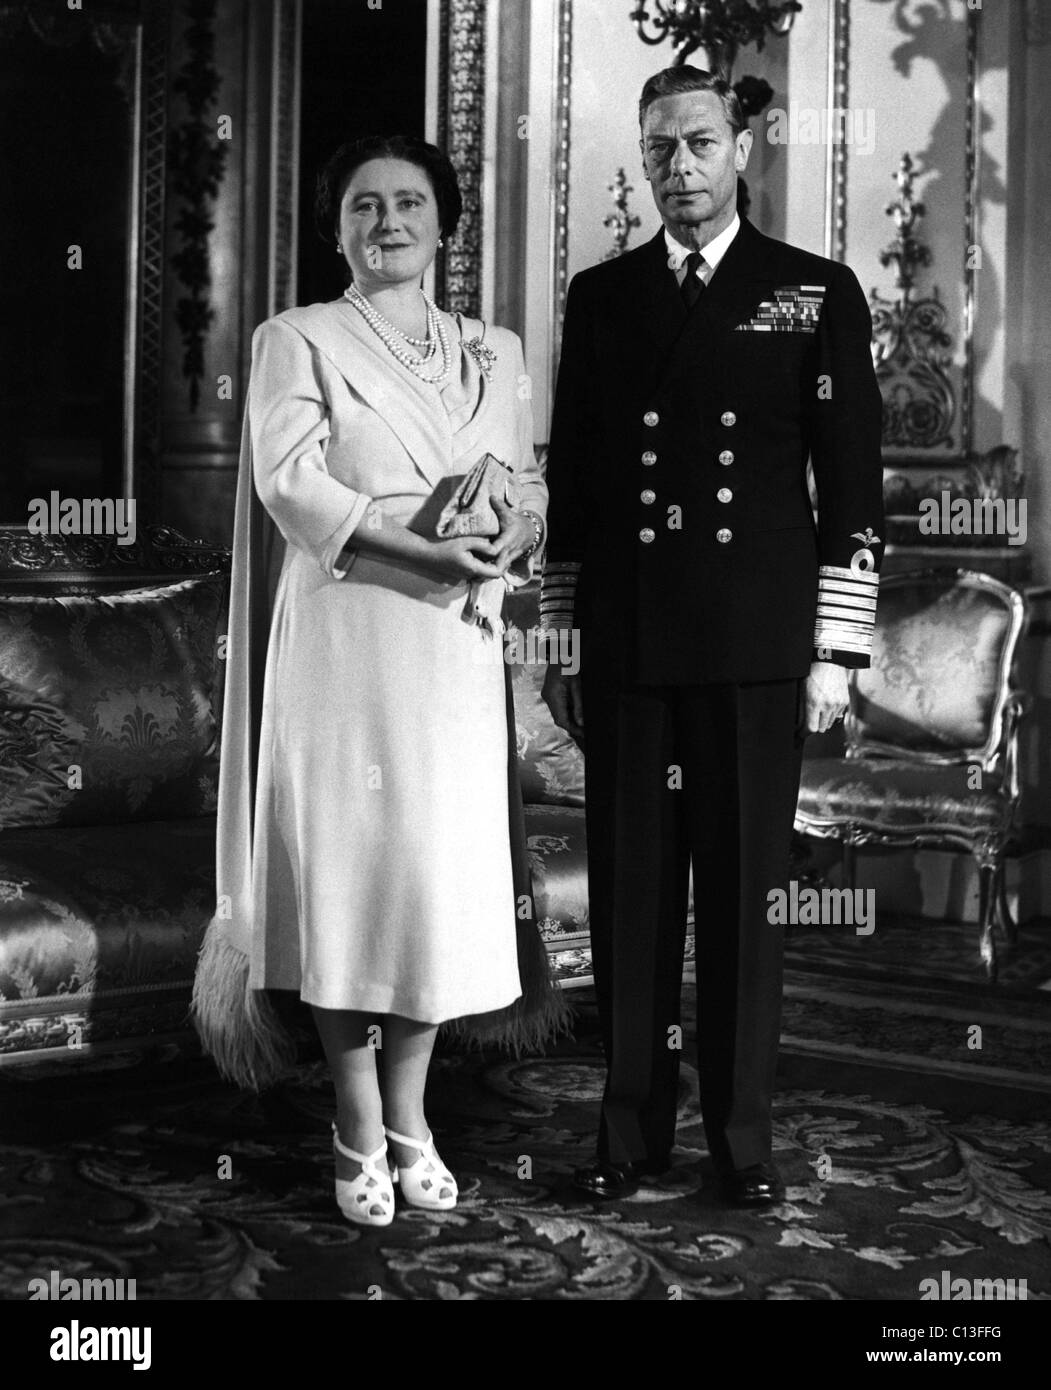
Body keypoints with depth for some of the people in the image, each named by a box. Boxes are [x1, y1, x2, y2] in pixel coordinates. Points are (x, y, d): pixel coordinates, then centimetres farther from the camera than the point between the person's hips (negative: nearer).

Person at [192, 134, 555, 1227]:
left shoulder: (494, 352, 17)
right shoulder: (297, 342, 4)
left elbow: (526, 478, 14)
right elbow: (290, 481, -9)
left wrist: (516, 528, -10)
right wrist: (420, 550, -20)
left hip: (455, 648, 4)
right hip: (343, 641, -3)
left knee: (447, 873, 3)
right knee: (347, 869, -3)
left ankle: (409, 1118, 17)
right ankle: (360, 1137, 8)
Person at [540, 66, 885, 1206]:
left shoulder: (816, 293, 5)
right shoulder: (599, 297, 12)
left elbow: (851, 486, 2)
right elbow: (569, 481, 13)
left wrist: (835, 650, -3)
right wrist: (558, 641, 9)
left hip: (757, 654, -2)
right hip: (624, 652, 2)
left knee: (742, 898, 3)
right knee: (628, 896, 4)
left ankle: (741, 1136, 14)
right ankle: (632, 1130, 15)